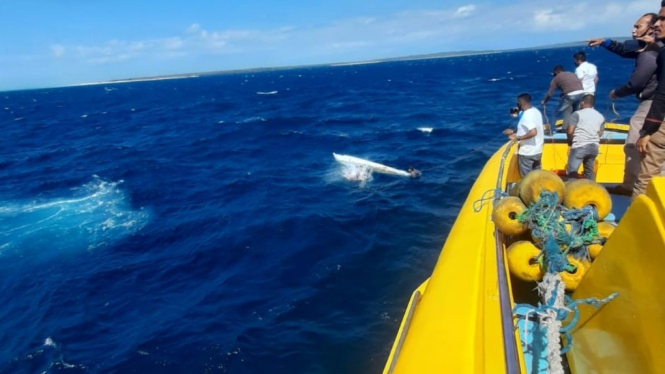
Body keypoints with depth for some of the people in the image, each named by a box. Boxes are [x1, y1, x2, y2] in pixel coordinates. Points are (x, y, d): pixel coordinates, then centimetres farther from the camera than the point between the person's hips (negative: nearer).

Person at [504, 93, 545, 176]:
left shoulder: (527, 115, -22)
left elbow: (533, 132, -32)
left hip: (527, 153, -9)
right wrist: (514, 132, 16)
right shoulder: (536, 111, 7)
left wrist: (518, 138, -24)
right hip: (537, 150, 9)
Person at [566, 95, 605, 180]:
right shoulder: (600, 116, 15)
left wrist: (570, 141, 8)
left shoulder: (577, 114, -4)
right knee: (589, 171, 17)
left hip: (580, 146, -6)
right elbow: (600, 133, 14)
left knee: (571, 171, -5)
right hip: (594, 147, 6)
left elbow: (570, 131, -10)